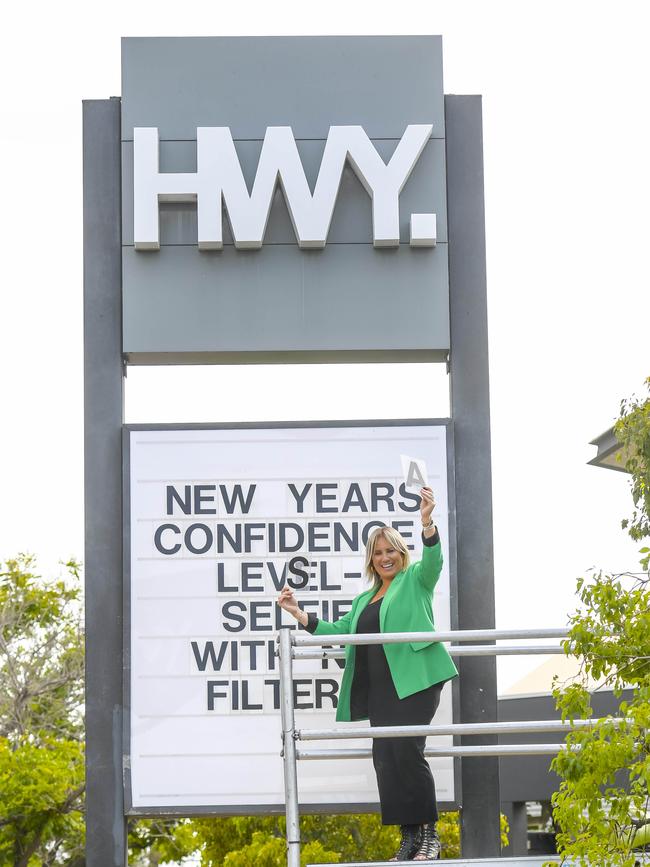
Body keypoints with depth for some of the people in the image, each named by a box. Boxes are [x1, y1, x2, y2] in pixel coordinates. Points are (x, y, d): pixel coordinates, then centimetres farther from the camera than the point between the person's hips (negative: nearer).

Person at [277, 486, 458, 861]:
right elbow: (340, 631, 27)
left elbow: (434, 560, -11)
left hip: (416, 679, -7)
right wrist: (300, 613, 17)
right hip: (381, 688, 7)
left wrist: (427, 523, -30)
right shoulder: (364, 600, 27)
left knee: (406, 750, -19)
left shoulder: (416, 579, 9)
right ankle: (409, 838, 2)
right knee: (386, 758, -2)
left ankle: (429, 833, -13)